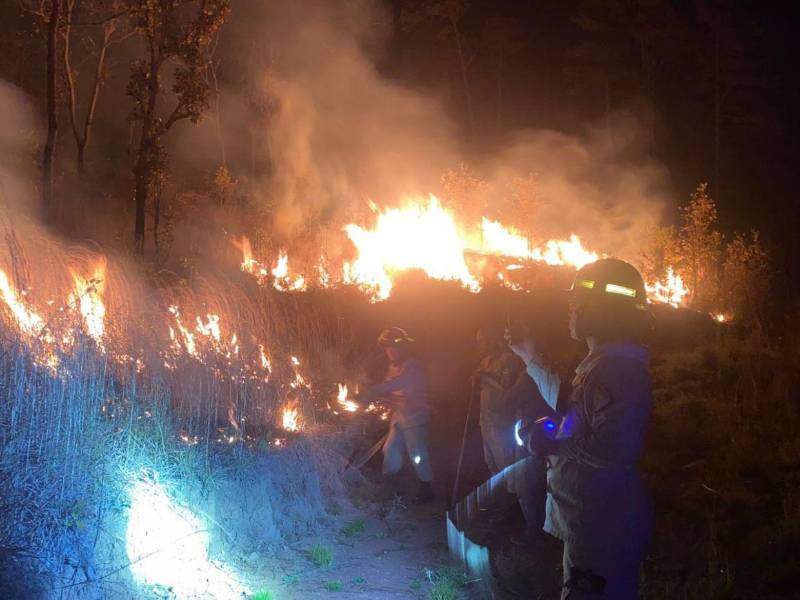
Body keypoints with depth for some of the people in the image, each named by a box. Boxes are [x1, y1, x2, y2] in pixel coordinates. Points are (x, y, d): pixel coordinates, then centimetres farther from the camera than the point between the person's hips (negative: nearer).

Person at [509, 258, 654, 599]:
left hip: (604, 529, -11)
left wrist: (551, 442, -20)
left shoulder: (616, 369, -23)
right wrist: (531, 361, 33)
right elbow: (569, 404, 29)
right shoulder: (603, 363, 12)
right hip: (594, 521, 11)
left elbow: (615, 450, -33)